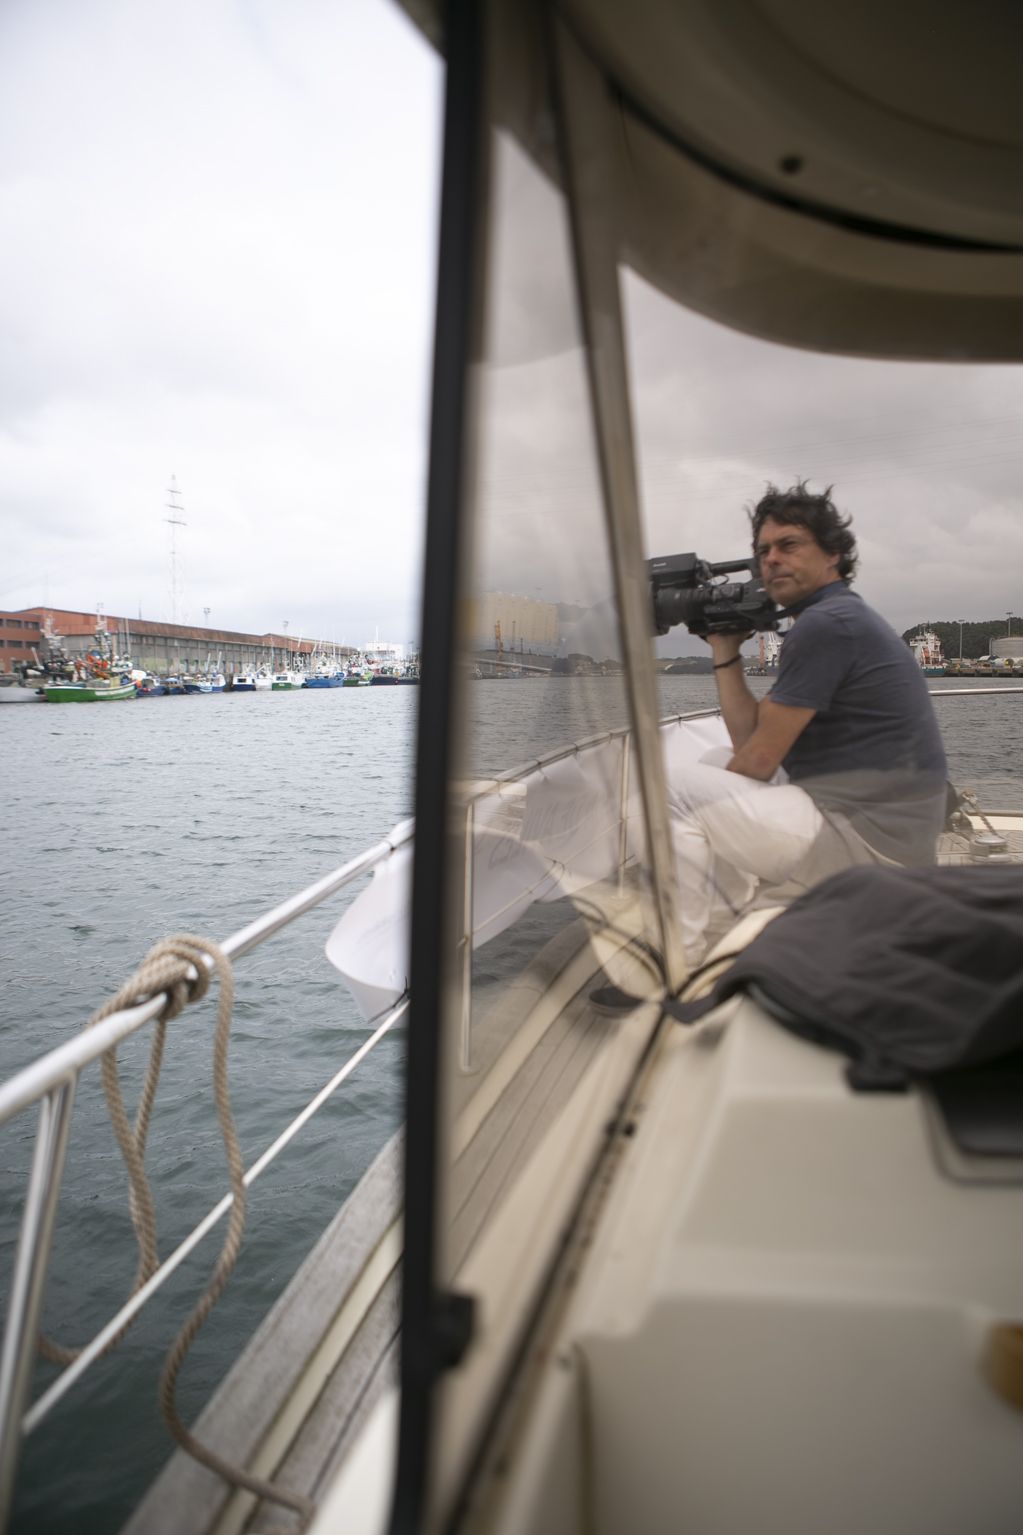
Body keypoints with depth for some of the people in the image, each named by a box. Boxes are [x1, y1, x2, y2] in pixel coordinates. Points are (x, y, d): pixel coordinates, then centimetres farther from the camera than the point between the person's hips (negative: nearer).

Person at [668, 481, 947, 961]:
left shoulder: (826, 623, -16)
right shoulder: (842, 617, 16)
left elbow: (760, 759, -15)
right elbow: (749, 738, 12)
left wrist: (694, 799, 3)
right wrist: (725, 650, 10)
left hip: (870, 843, -11)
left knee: (681, 795, -12)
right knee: (714, 767, 19)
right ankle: (722, 941, 18)